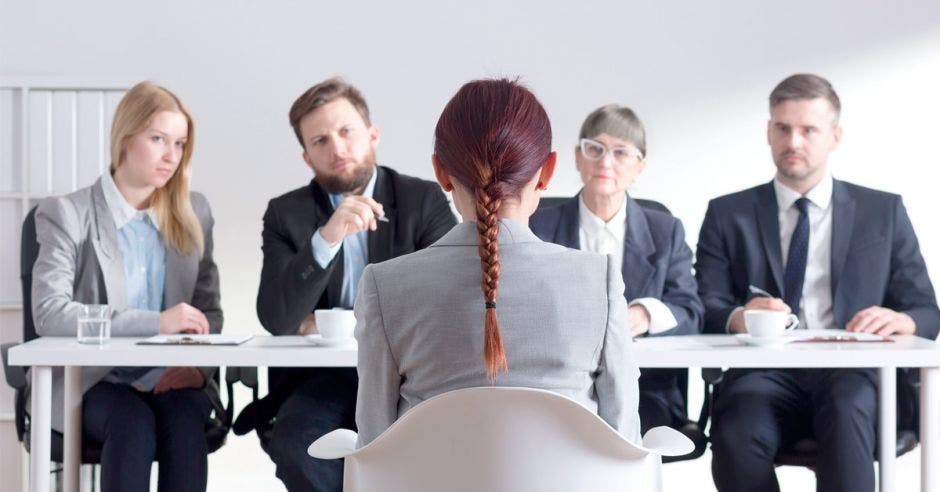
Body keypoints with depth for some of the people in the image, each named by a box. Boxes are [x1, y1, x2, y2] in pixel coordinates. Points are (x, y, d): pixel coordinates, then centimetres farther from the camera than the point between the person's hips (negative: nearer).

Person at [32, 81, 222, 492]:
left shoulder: (194, 213, 12)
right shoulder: (67, 215, -1)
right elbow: (49, 314, -15)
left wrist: (199, 365, -8)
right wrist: (156, 322, -23)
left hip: (170, 380, 3)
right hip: (91, 381, -2)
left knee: (185, 419, -30)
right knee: (133, 422, -34)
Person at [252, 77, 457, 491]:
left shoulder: (424, 201, 2)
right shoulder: (286, 214, 4)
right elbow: (277, 320, -9)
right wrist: (326, 238, -25)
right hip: (321, 377, 1)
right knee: (295, 445, -30)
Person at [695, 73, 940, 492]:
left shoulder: (883, 212, 16)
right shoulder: (727, 215, 15)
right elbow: (706, 308, 6)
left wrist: (904, 320, -12)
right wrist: (739, 318, -19)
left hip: (852, 377, 0)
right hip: (766, 376, 0)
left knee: (846, 405, -37)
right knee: (736, 435, -34)